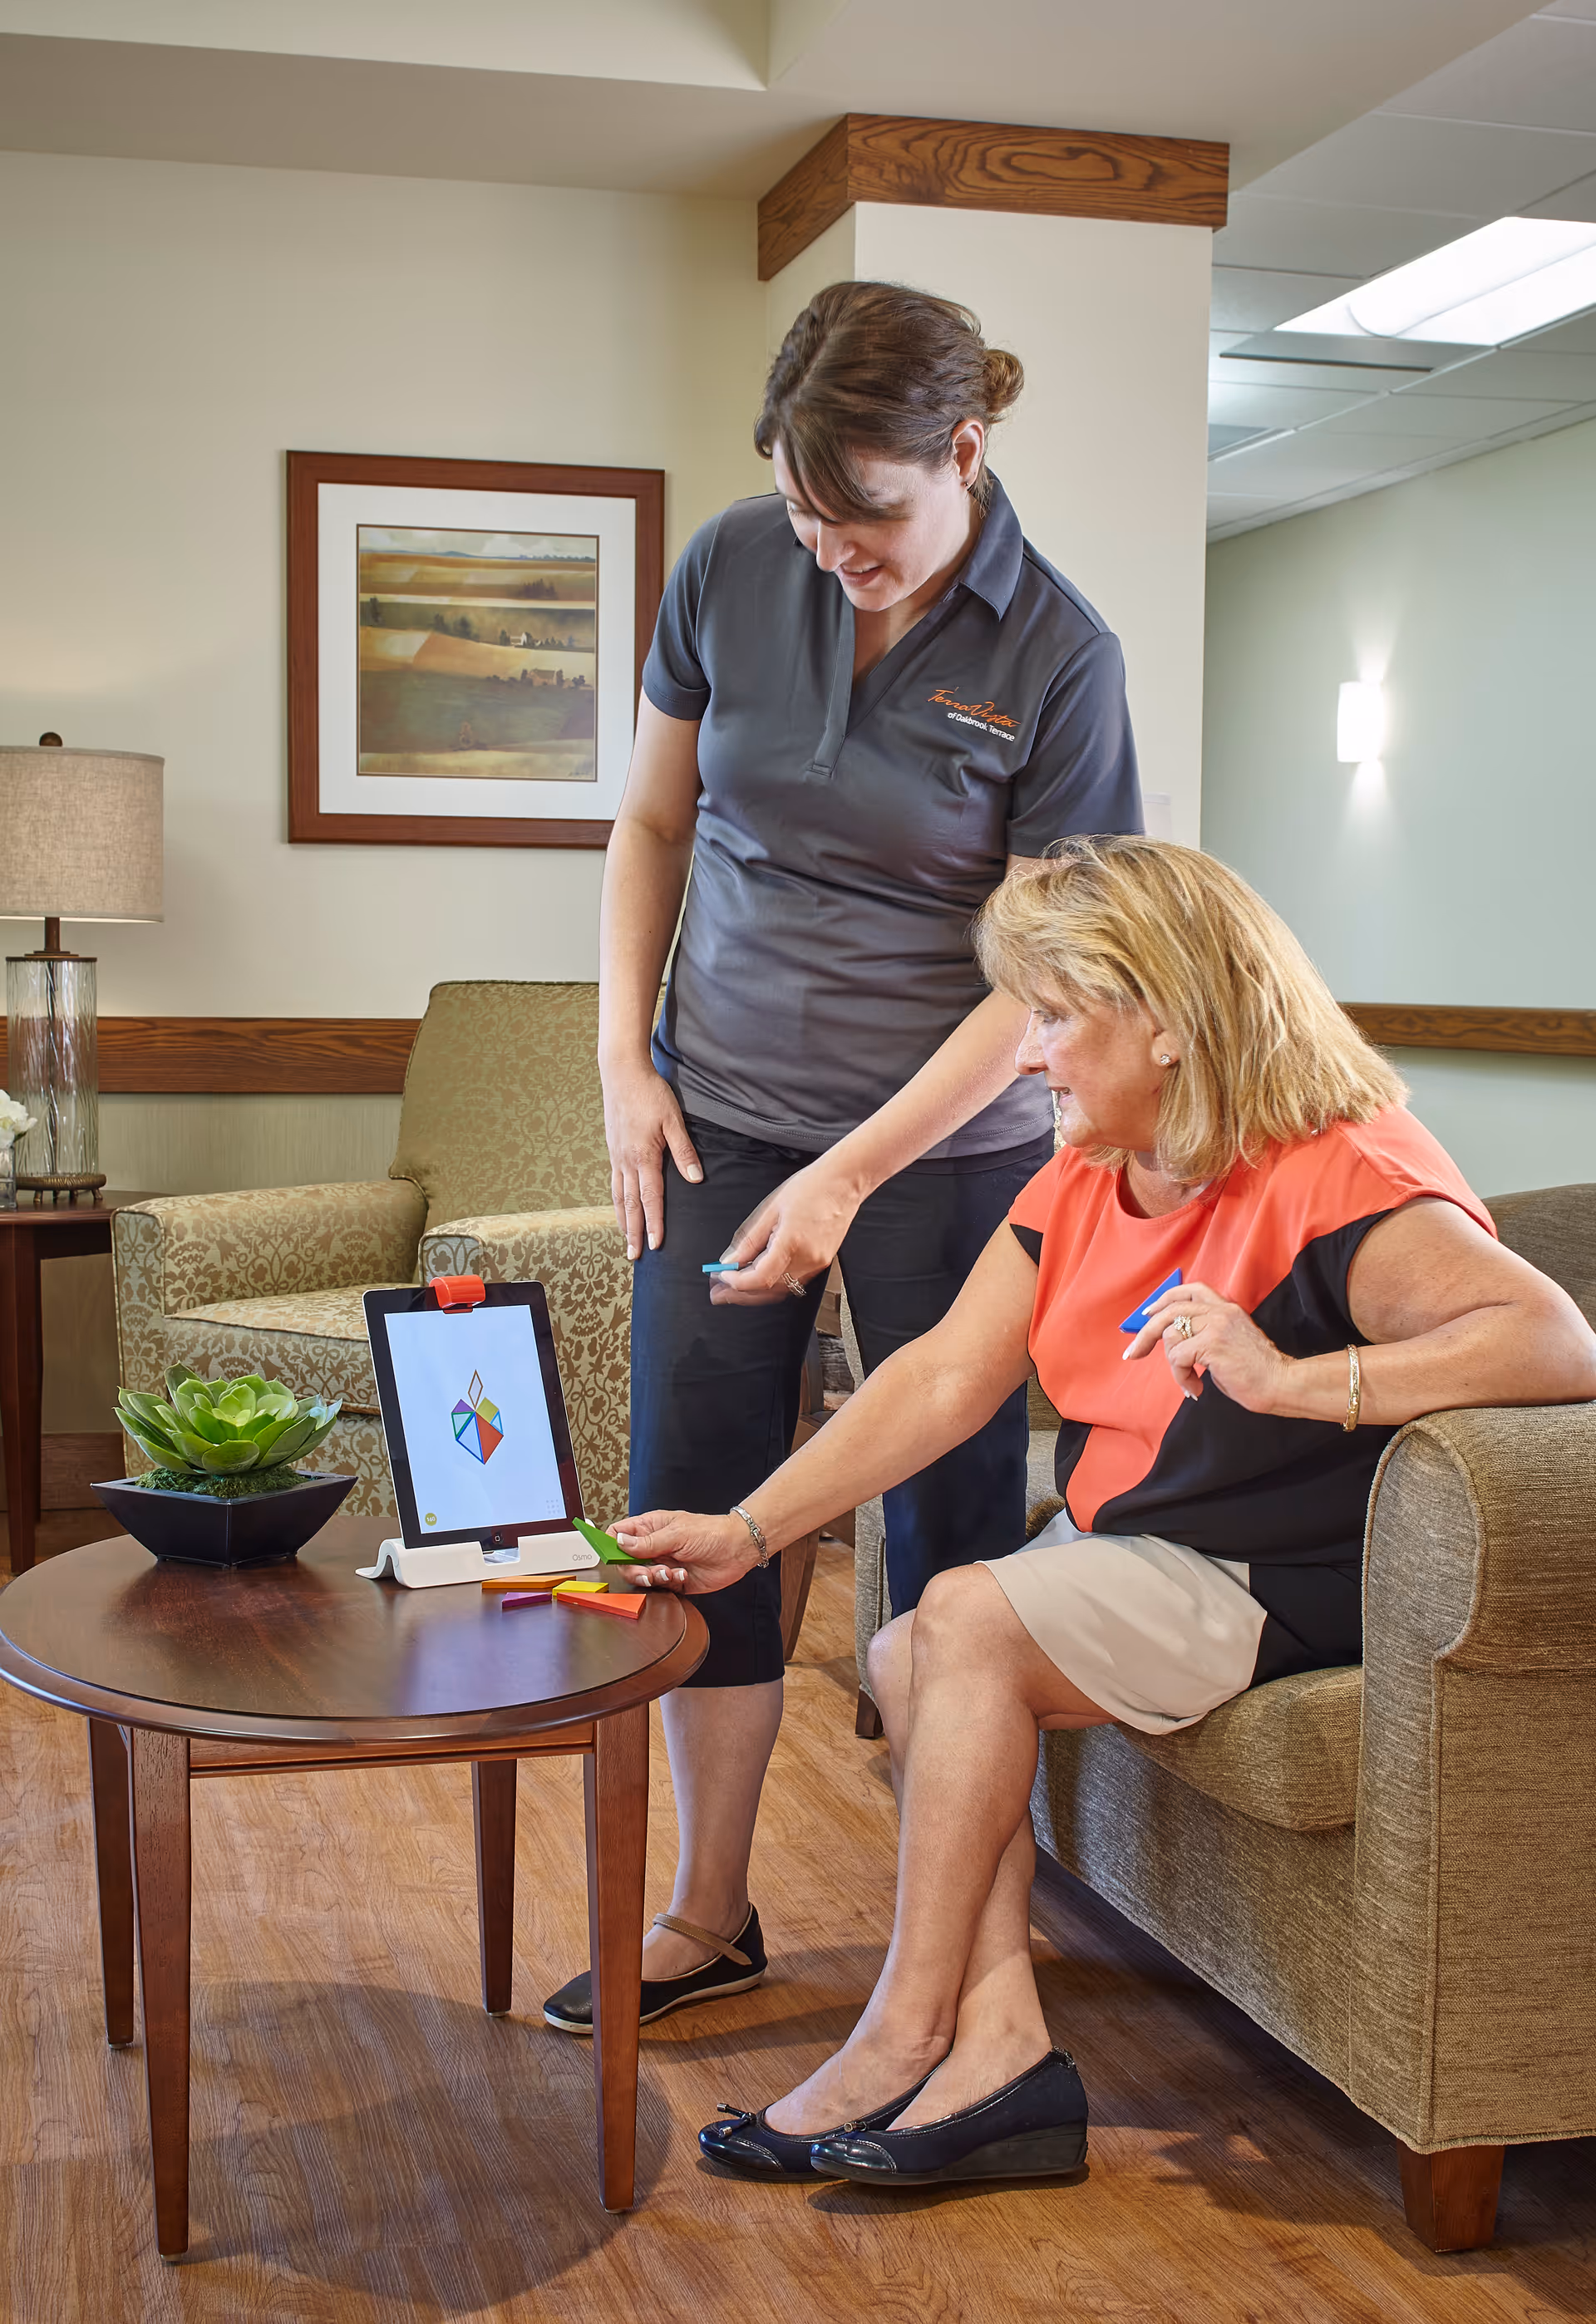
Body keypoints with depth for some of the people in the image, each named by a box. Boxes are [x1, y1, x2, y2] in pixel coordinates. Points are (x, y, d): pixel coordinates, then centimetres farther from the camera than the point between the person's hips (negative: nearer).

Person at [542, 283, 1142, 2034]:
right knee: (689, 1506, 4)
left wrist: (847, 1178, -18)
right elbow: (652, 823, 9)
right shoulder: (733, 571, -3)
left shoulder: (1057, 656, -12)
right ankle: (709, 1918, 21)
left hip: (947, 1139, -3)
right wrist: (624, 1062, -1)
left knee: (950, 1521, 4)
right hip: (719, 1112, 4)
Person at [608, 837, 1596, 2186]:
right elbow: (941, 1381, 4)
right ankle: (997, 2046, -13)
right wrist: (745, 1533, -3)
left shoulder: (1335, 1177, -19)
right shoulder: (1082, 1187, 7)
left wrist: (1289, 1380, -39)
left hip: (1281, 1590, -8)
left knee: (969, 1620, -21)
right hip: (1121, 1555, 9)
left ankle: (908, 2034, -8)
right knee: (908, 1658, -10)